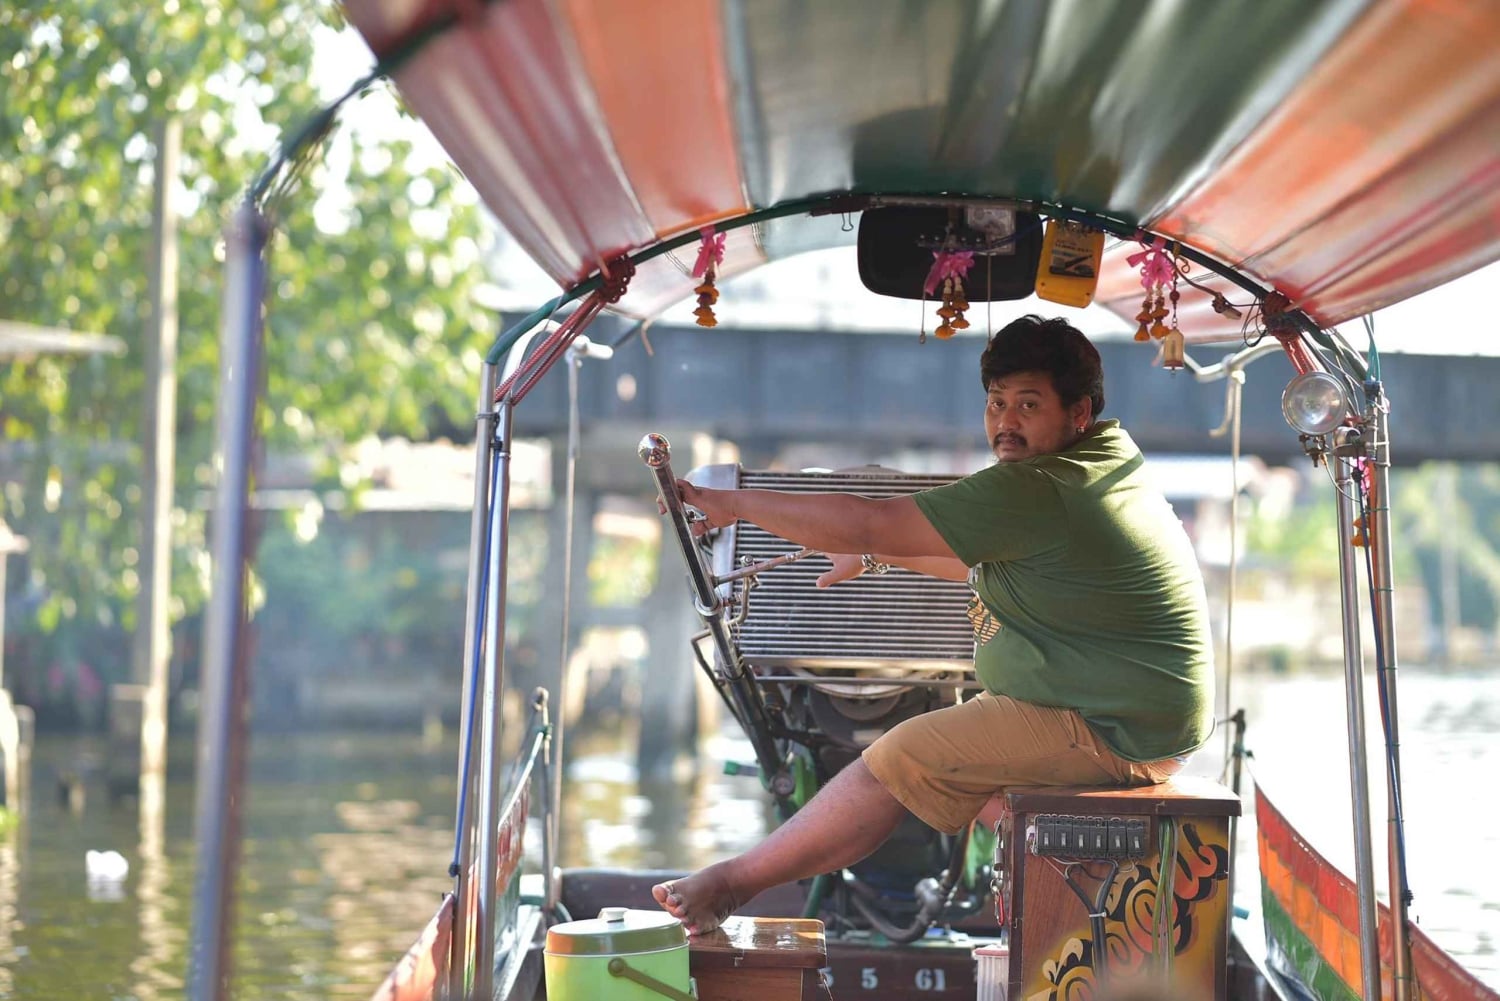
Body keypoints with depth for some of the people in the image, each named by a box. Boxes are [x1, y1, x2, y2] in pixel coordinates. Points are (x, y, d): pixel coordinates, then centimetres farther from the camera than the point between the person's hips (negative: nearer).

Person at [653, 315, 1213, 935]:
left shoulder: (1036, 493, -21)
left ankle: (737, 881, 4)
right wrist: (880, 554, 25)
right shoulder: (1114, 458, 12)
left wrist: (736, 504, -10)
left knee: (902, 759, -4)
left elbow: (868, 524, -19)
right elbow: (987, 568, 25)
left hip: (1109, 736, -10)